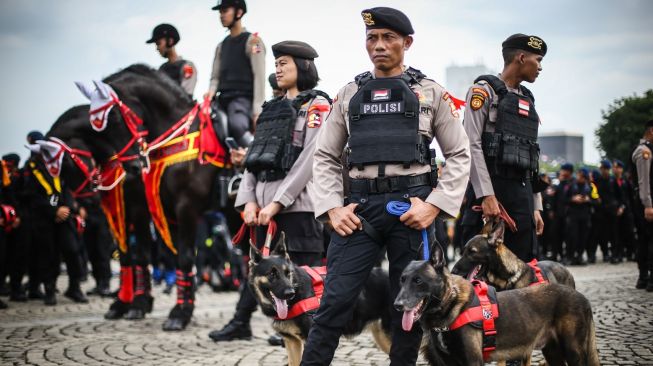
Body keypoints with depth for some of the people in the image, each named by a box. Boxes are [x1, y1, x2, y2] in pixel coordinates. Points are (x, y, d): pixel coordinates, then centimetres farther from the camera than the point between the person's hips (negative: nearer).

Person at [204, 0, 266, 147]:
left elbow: (259, 77, -8)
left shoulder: (251, 41, -1)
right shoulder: (221, 46, 20)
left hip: (243, 98, -7)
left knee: (237, 125, -37)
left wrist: (257, 110, -17)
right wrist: (211, 91, -5)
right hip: (223, 100, 8)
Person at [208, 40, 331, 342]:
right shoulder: (272, 108, 20)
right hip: (264, 200, 7)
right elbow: (253, 156, 16)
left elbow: (309, 160, -12)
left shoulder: (317, 106, -2)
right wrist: (249, 201, 2)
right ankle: (240, 323, 21)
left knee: (307, 268, -6)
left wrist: (278, 202, -16)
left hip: (296, 201, -7)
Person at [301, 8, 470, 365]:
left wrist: (434, 204, -6)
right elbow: (325, 157, 14)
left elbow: (460, 155, 6)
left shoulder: (431, 93, 8)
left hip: (411, 205, -1)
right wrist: (333, 208, 0)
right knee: (334, 300, -6)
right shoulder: (349, 94, 13)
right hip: (359, 206, 1)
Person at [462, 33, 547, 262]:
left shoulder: (528, 100, 22)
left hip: (522, 191, 8)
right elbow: (472, 144, -12)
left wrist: (536, 207, 16)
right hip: (491, 189, -7)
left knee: (523, 262, 3)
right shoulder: (485, 90, -2)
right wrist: (486, 195, -20)